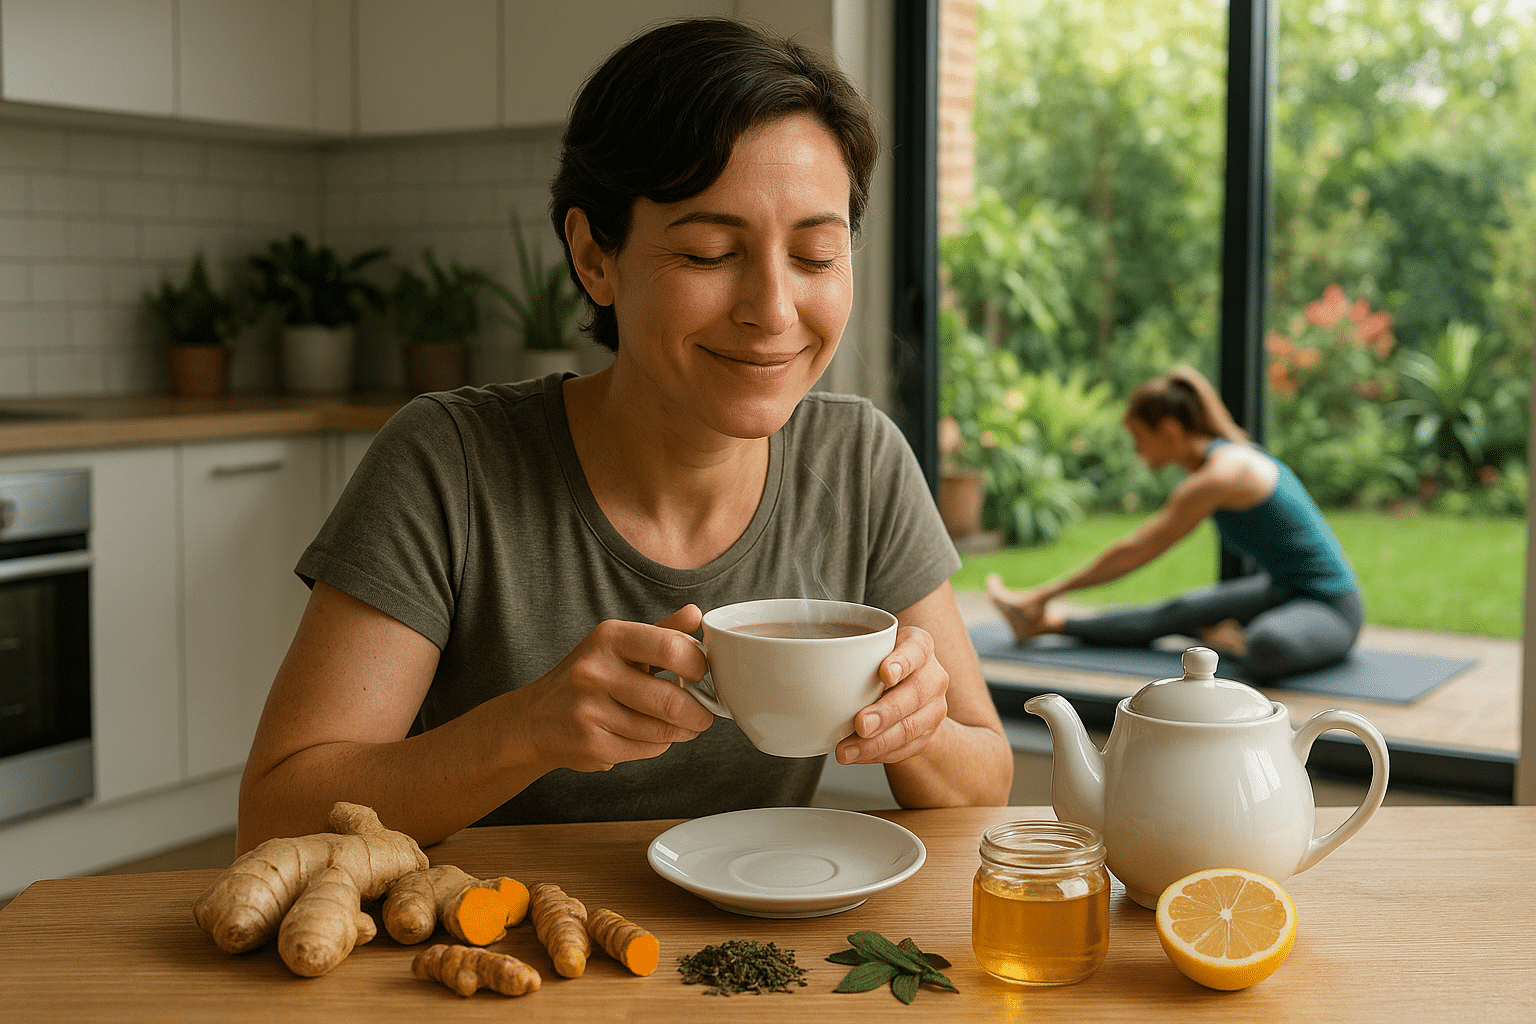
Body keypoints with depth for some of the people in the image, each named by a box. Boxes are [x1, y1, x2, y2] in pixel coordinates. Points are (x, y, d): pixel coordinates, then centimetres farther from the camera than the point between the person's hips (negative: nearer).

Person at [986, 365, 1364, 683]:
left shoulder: (1218, 477, -19)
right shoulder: (1228, 454, 7)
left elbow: (1134, 552, -14)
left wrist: (1050, 591, -7)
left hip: (1330, 608, -9)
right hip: (1285, 588, 9)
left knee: (1267, 645, -38)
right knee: (1173, 615, 12)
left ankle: (1231, 643, -8)